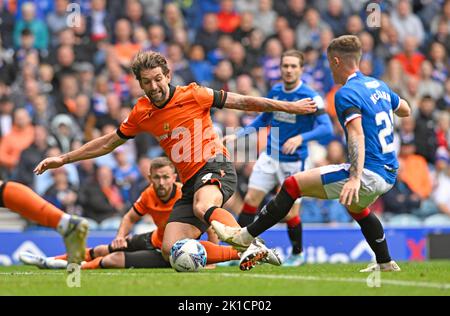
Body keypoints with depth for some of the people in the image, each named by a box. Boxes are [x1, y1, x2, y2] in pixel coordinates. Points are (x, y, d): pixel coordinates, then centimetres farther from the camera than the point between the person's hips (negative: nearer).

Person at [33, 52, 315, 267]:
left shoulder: (192, 95, -5)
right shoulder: (141, 113, 8)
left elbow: (242, 102, 1)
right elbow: (109, 142, 22)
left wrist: (289, 107, 1)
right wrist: (63, 159, 21)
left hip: (215, 166, -6)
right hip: (190, 182, 6)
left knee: (202, 207, -40)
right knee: (172, 252, -11)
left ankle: (254, 246, -35)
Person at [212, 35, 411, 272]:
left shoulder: (346, 93, -11)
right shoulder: (379, 86, 14)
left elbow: (357, 134, -25)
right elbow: (405, 110, 32)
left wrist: (355, 178, -35)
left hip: (369, 172, -9)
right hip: (389, 174, 9)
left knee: (293, 185, -5)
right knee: (357, 209, 40)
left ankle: (246, 236, -5)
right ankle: (385, 263, 44)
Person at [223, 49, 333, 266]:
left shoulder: (311, 98, -14)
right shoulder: (275, 91, 4)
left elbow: (326, 128, -23)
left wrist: (300, 138, -37)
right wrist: (237, 135, 15)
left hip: (293, 161, -5)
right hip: (269, 157, 5)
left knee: (290, 215, 0)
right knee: (250, 202, -4)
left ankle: (297, 254, 25)